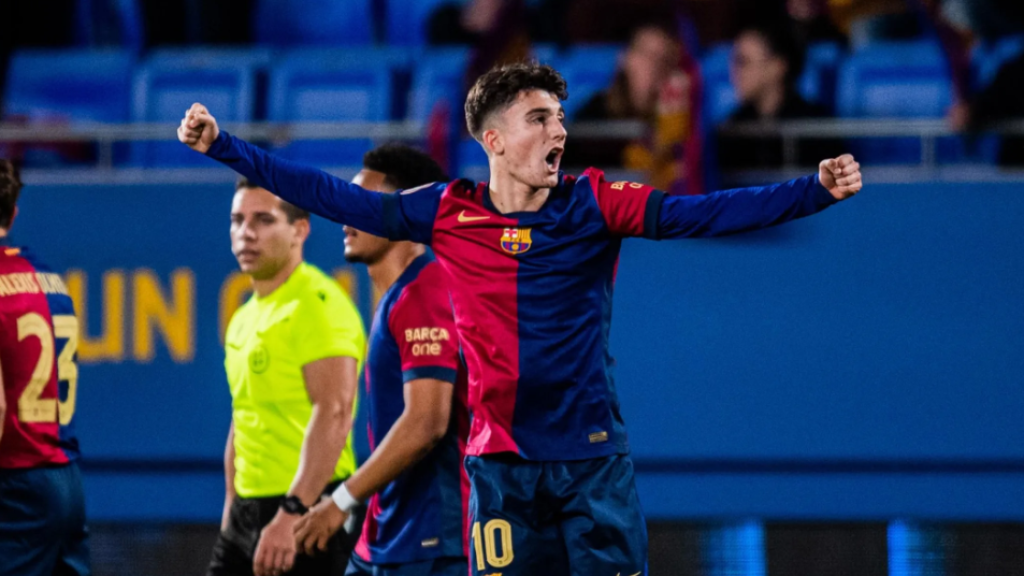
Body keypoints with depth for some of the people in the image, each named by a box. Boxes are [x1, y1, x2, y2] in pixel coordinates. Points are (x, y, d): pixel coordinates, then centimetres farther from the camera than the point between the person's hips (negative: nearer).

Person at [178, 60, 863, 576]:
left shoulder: (594, 204, -3)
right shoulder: (447, 214, 1)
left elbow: (701, 214, -14)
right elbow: (331, 197, 6)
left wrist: (816, 191, -28)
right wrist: (223, 147, 4)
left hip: (594, 456, -1)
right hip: (501, 462, 1)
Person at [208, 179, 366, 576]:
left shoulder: (317, 304, -12)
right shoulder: (245, 319, 18)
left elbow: (333, 414, -22)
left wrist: (292, 514, -28)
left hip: (307, 513, -9)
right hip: (248, 512, 9)